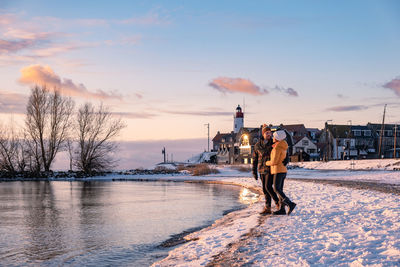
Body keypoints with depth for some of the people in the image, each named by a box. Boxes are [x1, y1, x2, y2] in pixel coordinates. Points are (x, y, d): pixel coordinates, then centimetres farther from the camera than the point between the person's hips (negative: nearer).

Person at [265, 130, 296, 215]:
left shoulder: (277, 148, -17)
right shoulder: (283, 147, 13)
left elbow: (274, 162, -19)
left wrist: (267, 163, 2)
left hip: (278, 171, -9)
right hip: (283, 170, 9)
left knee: (277, 190, -12)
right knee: (280, 190, 7)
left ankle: (290, 204, -21)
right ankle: (282, 209, 3)